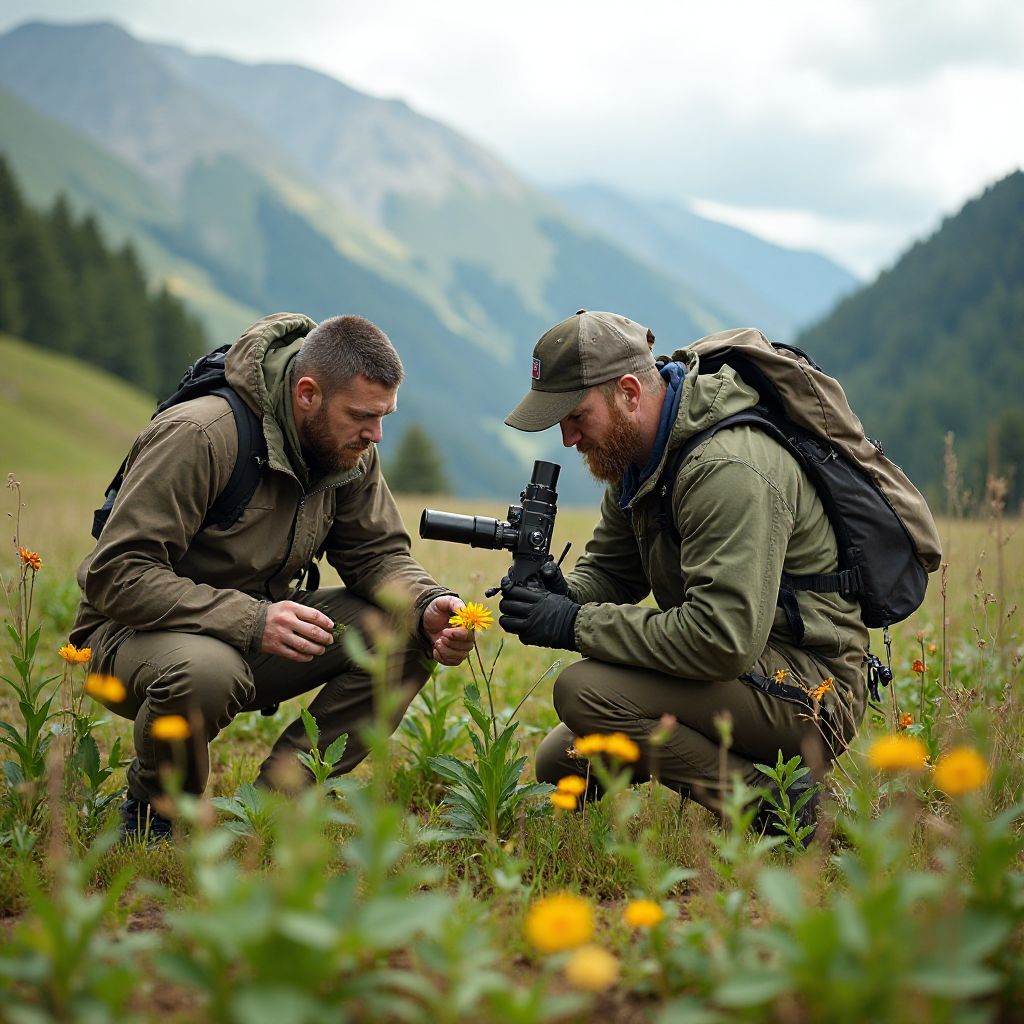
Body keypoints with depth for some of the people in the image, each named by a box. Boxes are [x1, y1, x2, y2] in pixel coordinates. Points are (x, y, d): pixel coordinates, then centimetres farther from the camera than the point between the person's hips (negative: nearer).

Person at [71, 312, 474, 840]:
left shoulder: (350, 450, -3)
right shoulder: (200, 435, -25)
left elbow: (377, 553, 2)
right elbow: (116, 574, -28)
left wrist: (430, 607, -21)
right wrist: (250, 622, -37)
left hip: (260, 621, 7)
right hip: (137, 633, -6)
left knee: (407, 634, -13)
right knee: (205, 670, -41)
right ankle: (153, 810, -8)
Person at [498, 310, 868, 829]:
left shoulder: (728, 469, -26)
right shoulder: (636, 448, 5)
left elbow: (723, 638, -33)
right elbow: (609, 566, 14)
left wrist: (578, 626, -26)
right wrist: (568, 596, -11)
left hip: (806, 688, -10)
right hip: (752, 668, 10)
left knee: (584, 690, -25)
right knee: (558, 766, 11)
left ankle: (776, 810, -14)